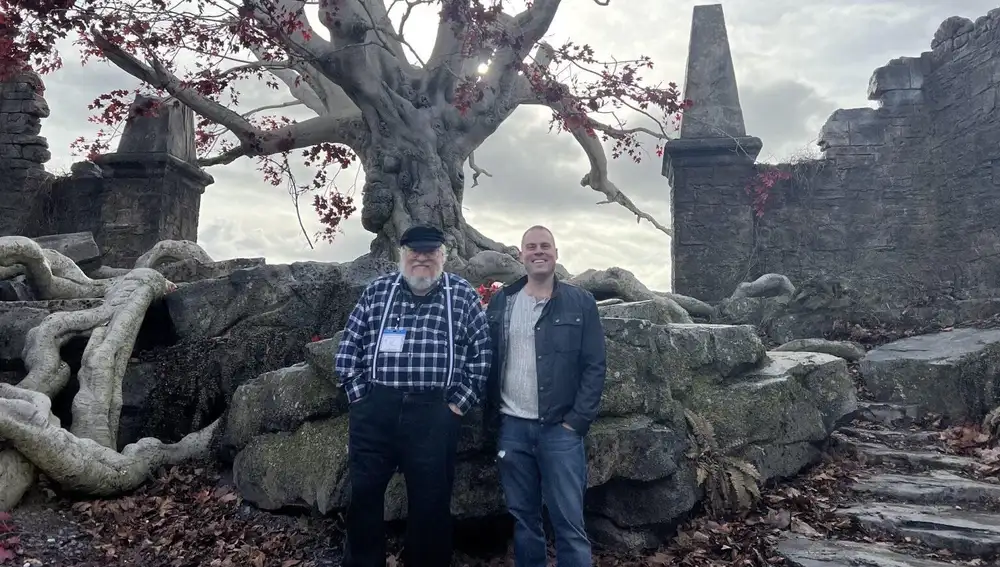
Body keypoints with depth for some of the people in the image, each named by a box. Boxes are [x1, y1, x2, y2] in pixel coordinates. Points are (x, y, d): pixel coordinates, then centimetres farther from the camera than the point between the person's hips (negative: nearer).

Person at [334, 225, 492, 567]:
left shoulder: (463, 295, 3)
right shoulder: (377, 291, 8)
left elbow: (481, 353, 3)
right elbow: (348, 347, 9)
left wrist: (459, 402, -2)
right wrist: (359, 396, 2)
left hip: (434, 415, -1)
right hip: (374, 412, 2)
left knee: (430, 502, 9)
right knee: (363, 495, 11)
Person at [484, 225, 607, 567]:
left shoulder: (581, 303, 0)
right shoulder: (500, 303, 7)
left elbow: (594, 367, -3)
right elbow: (488, 363, 9)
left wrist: (577, 421, -9)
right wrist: (492, 416, 2)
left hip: (560, 428, -2)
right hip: (512, 427, 3)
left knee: (569, 521, 1)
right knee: (522, 517, 13)